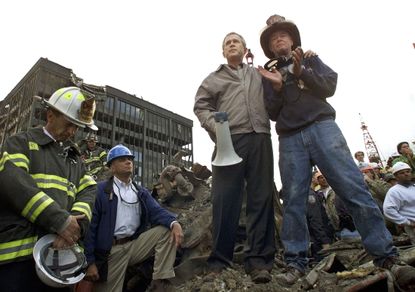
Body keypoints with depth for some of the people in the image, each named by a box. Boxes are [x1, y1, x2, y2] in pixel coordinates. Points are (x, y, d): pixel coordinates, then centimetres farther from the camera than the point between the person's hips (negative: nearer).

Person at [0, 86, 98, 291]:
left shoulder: (74, 157, 20)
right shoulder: (22, 142, 4)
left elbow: (89, 191, 6)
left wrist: (76, 223, -15)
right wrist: (59, 220, -20)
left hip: (60, 252, 5)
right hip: (19, 251, -5)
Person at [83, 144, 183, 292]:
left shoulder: (142, 192, 11)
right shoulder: (100, 190, -4)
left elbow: (157, 211, -4)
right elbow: (90, 224, -7)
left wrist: (174, 223, -27)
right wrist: (90, 261, -11)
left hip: (135, 244, 4)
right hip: (111, 250, -3)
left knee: (168, 229, -13)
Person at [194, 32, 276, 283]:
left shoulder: (260, 75, 27)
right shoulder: (213, 79, 21)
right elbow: (201, 106, 10)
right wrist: (215, 127, -9)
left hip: (260, 139, 2)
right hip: (229, 141, -1)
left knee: (262, 198, -3)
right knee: (225, 200, -6)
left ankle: (259, 260, 3)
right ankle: (220, 261, 2)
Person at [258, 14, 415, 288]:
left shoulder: (310, 58, 22)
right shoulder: (269, 73, 21)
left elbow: (330, 86, 6)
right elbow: (272, 113, 11)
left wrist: (301, 71, -6)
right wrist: (278, 86, -5)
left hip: (321, 127, -1)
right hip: (290, 139, 1)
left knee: (354, 188, -11)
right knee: (293, 201, -5)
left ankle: (387, 256, -6)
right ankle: (296, 263, 0)